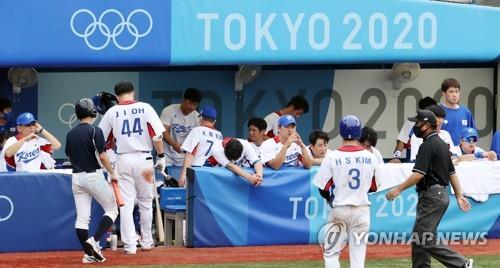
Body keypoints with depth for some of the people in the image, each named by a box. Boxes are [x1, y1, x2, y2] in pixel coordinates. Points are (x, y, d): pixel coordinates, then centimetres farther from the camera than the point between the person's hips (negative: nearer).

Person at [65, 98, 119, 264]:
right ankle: (94, 240, -10)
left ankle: (88, 253, 3)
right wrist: (112, 173, -4)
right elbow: (102, 156, -14)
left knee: (82, 217, 5)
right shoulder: (95, 131, -10)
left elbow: (69, 157, 14)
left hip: (76, 177, 6)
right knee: (112, 209, 7)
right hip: (94, 175, -6)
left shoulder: (71, 134, 8)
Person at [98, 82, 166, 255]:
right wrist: (161, 156, 3)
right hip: (144, 158, 0)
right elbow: (157, 136, -6)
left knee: (126, 203, 1)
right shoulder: (145, 108, -1)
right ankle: (146, 241, 22)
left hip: (123, 160, 0)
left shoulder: (112, 112, 2)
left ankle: (130, 245, -5)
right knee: (146, 202, 14)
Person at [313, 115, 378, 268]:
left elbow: (323, 188, -7)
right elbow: (374, 187, 8)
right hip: (362, 210, 2)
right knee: (358, 255, 6)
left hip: (339, 210, -2)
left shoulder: (332, 157, -12)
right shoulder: (370, 158, -3)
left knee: (331, 253, 9)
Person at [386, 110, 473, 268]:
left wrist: (399, 189, -18)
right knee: (419, 237, 12)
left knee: (425, 240, -11)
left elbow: (419, 174, -22)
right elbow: (452, 173, 18)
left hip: (432, 197, -10)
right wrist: (459, 195, 18)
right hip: (442, 194, 10)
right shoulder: (442, 145, 16)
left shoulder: (428, 146, -15)